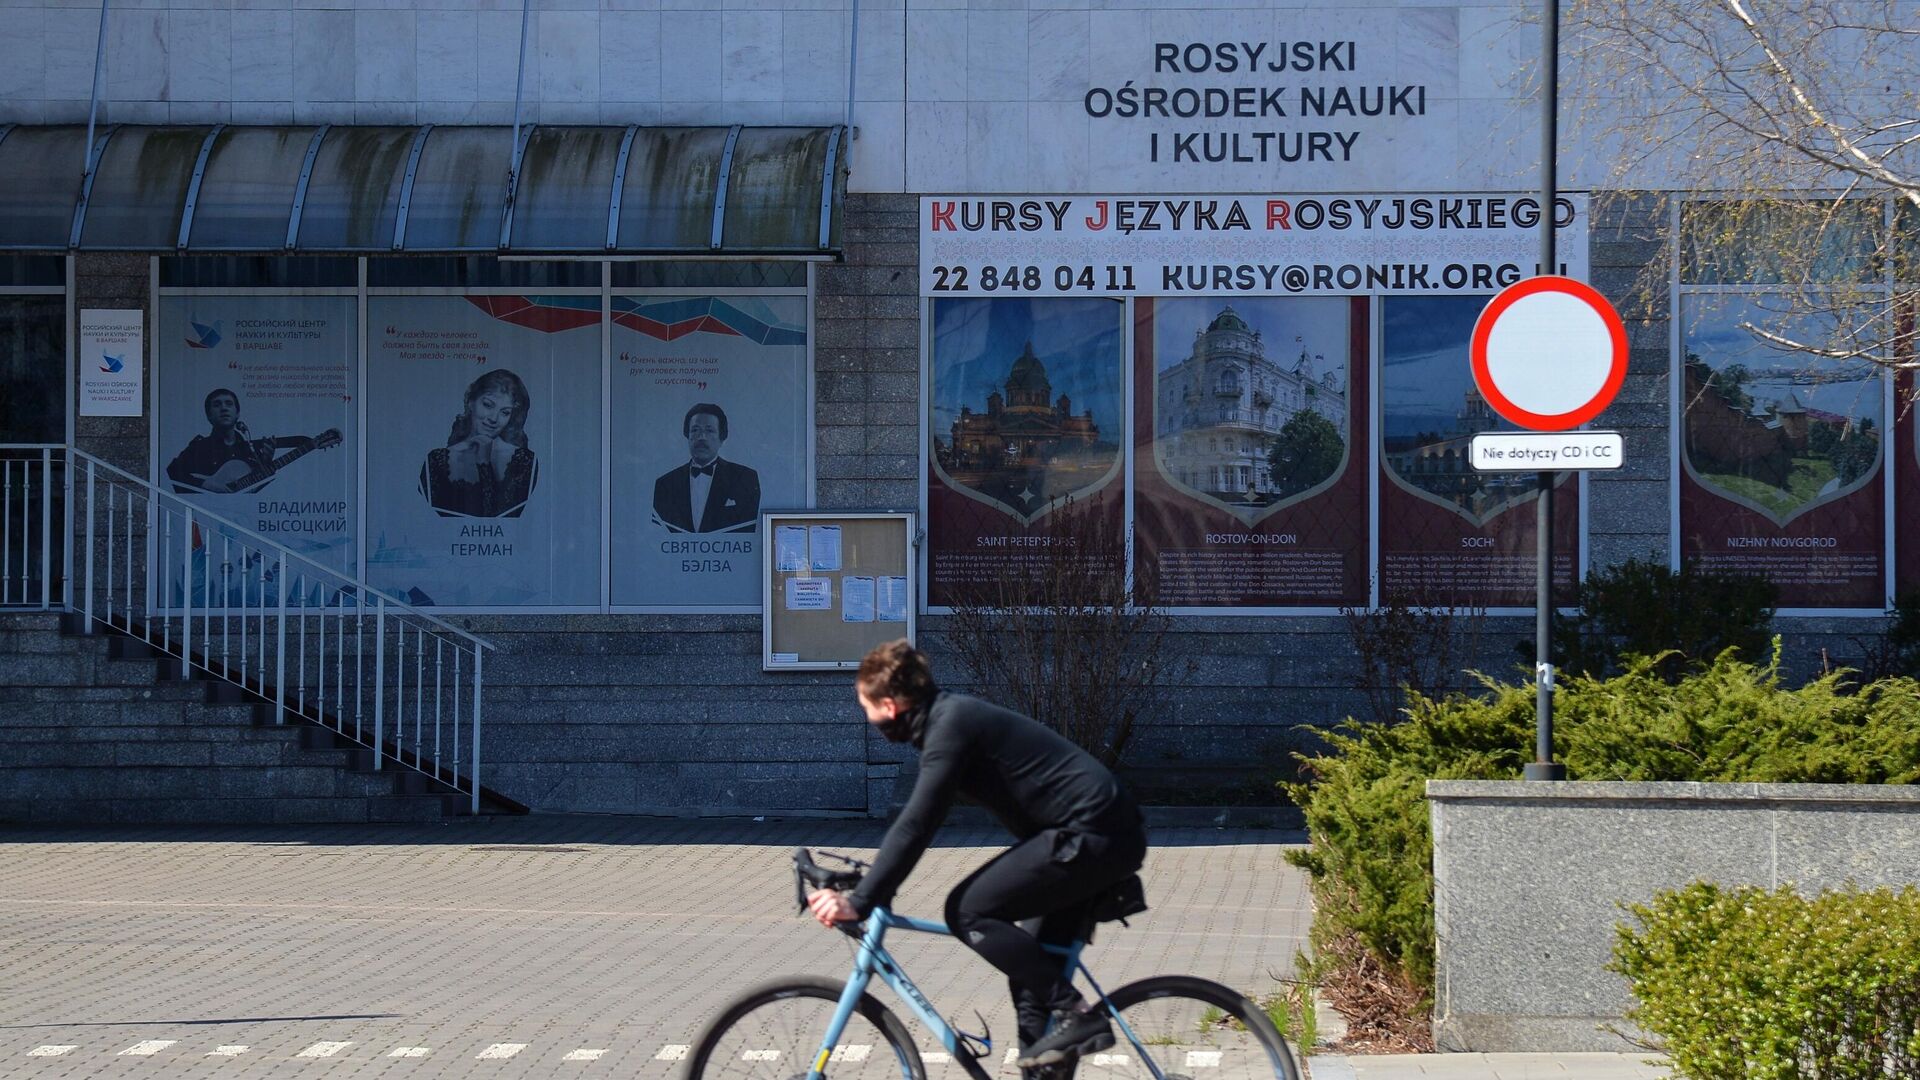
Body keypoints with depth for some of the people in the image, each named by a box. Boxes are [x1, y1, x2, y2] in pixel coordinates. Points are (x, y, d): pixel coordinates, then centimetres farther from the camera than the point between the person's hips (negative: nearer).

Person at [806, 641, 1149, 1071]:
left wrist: (860, 901, -21)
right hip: (1111, 834, 10)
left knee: (967, 911, -12)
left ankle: (1078, 1016, -11)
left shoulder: (951, 726, -14)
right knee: (1034, 960, 16)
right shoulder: (950, 716, 16)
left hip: (1092, 835, -10)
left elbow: (916, 826, -21)